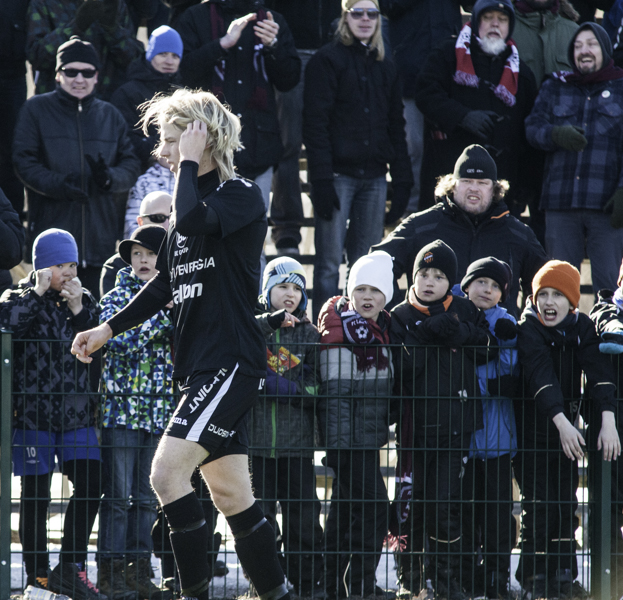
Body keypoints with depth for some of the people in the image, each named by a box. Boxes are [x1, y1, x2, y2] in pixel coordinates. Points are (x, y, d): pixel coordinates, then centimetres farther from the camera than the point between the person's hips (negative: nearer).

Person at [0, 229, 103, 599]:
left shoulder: (85, 300, 12)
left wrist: (79, 309, -9)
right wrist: (39, 293, -17)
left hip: (76, 412, 4)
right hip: (34, 410, -4)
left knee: (90, 486, -5)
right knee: (36, 492, 2)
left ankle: (71, 568, 3)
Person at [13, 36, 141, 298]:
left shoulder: (110, 115, 14)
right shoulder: (36, 110, 5)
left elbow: (131, 165, 8)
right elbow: (24, 161, -4)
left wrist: (110, 178, -15)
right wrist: (57, 184, -22)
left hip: (101, 235, 3)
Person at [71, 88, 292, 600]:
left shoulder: (242, 196, -8)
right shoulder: (193, 199, 18)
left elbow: (193, 223, -30)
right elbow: (168, 282, 27)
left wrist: (190, 162, -16)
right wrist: (110, 328, 26)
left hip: (233, 361, -9)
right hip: (200, 365, 9)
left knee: (168, 470, -19)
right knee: (231, 495, 9)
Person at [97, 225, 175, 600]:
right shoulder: (116, 299, 0)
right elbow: (122, 343, -15)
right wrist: (164, 317, -20)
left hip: (158, 411, 4)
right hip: (122, 408, -4)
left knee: (147, 497, 6)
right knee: (118, 495, -5)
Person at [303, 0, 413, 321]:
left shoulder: (384, 66, 16)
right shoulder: (327, 60, -1)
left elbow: (396, 126, 17)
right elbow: (315, 123, -8)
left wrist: (402, 180, 8)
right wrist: (321, 179, -16)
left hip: (374, 175, 5)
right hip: (338, 173, -5)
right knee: (330, 263, -6)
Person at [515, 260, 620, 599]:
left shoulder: (582, 327, -3)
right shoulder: (528, 330, -14)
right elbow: (541, 377, -27)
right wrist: (561, 423, -40)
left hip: (567, 425, 4)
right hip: (532, 427, -4)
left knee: (566, 503, 4)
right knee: (538, 504, -7)